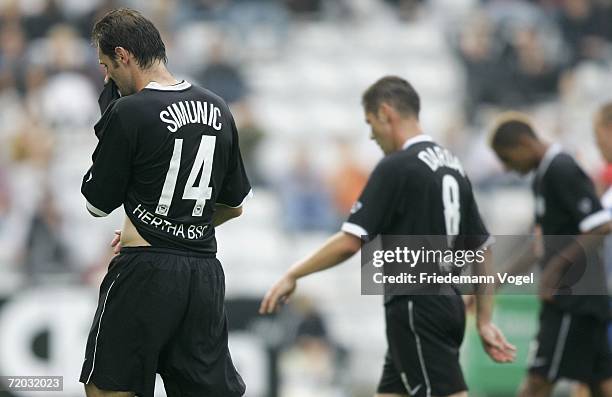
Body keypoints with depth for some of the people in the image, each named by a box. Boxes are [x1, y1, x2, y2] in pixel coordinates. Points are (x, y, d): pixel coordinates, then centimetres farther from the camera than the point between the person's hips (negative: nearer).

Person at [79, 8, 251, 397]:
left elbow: (98, 204, -1)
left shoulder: (127, 113, -10)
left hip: (146, 273, -6)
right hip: (205, 271, 6)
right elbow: (234, 205, 18)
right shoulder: (218, 110, 10)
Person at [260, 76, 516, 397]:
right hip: (446, 307, 9)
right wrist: (484, 320, 16)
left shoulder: (396, 168, -13)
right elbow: (482, 247, 15)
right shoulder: (452, 165, 13)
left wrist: (292, 275, -6)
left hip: (416, 311, -9)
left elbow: (350, 242, -17)